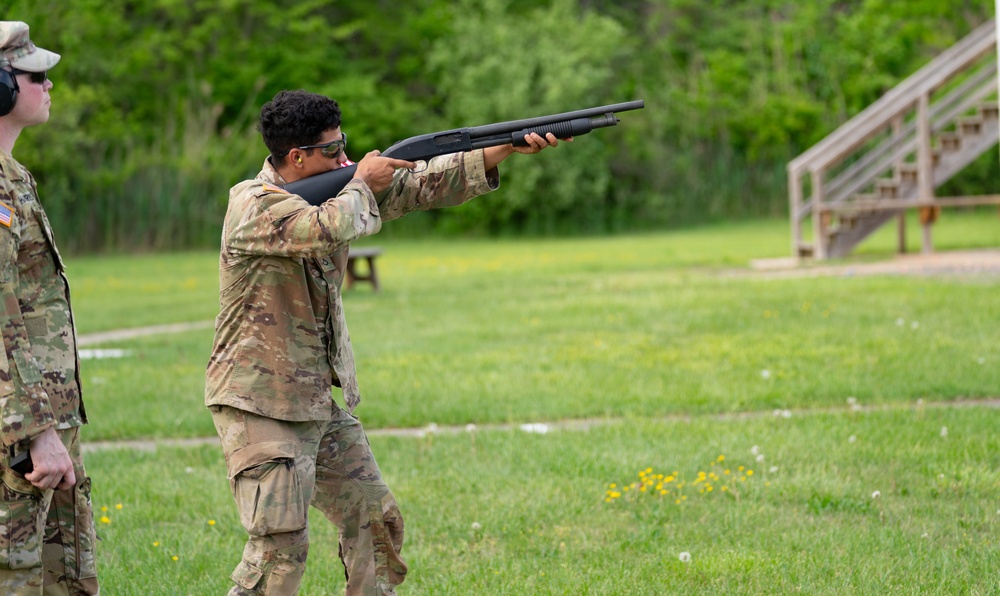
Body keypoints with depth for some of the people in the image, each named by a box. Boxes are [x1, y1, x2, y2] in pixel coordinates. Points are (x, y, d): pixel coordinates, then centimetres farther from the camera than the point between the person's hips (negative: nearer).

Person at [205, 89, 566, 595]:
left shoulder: (333, 188, 7)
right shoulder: (255, 207, -18)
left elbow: (420, 185, 6)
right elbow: (331, 229, -35)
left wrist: (507, 149, -3)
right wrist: (361, 184, -14)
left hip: (323, 402, 9)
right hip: (260, 406, -9)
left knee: (375, 521, 10)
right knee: (280, 543, -14)